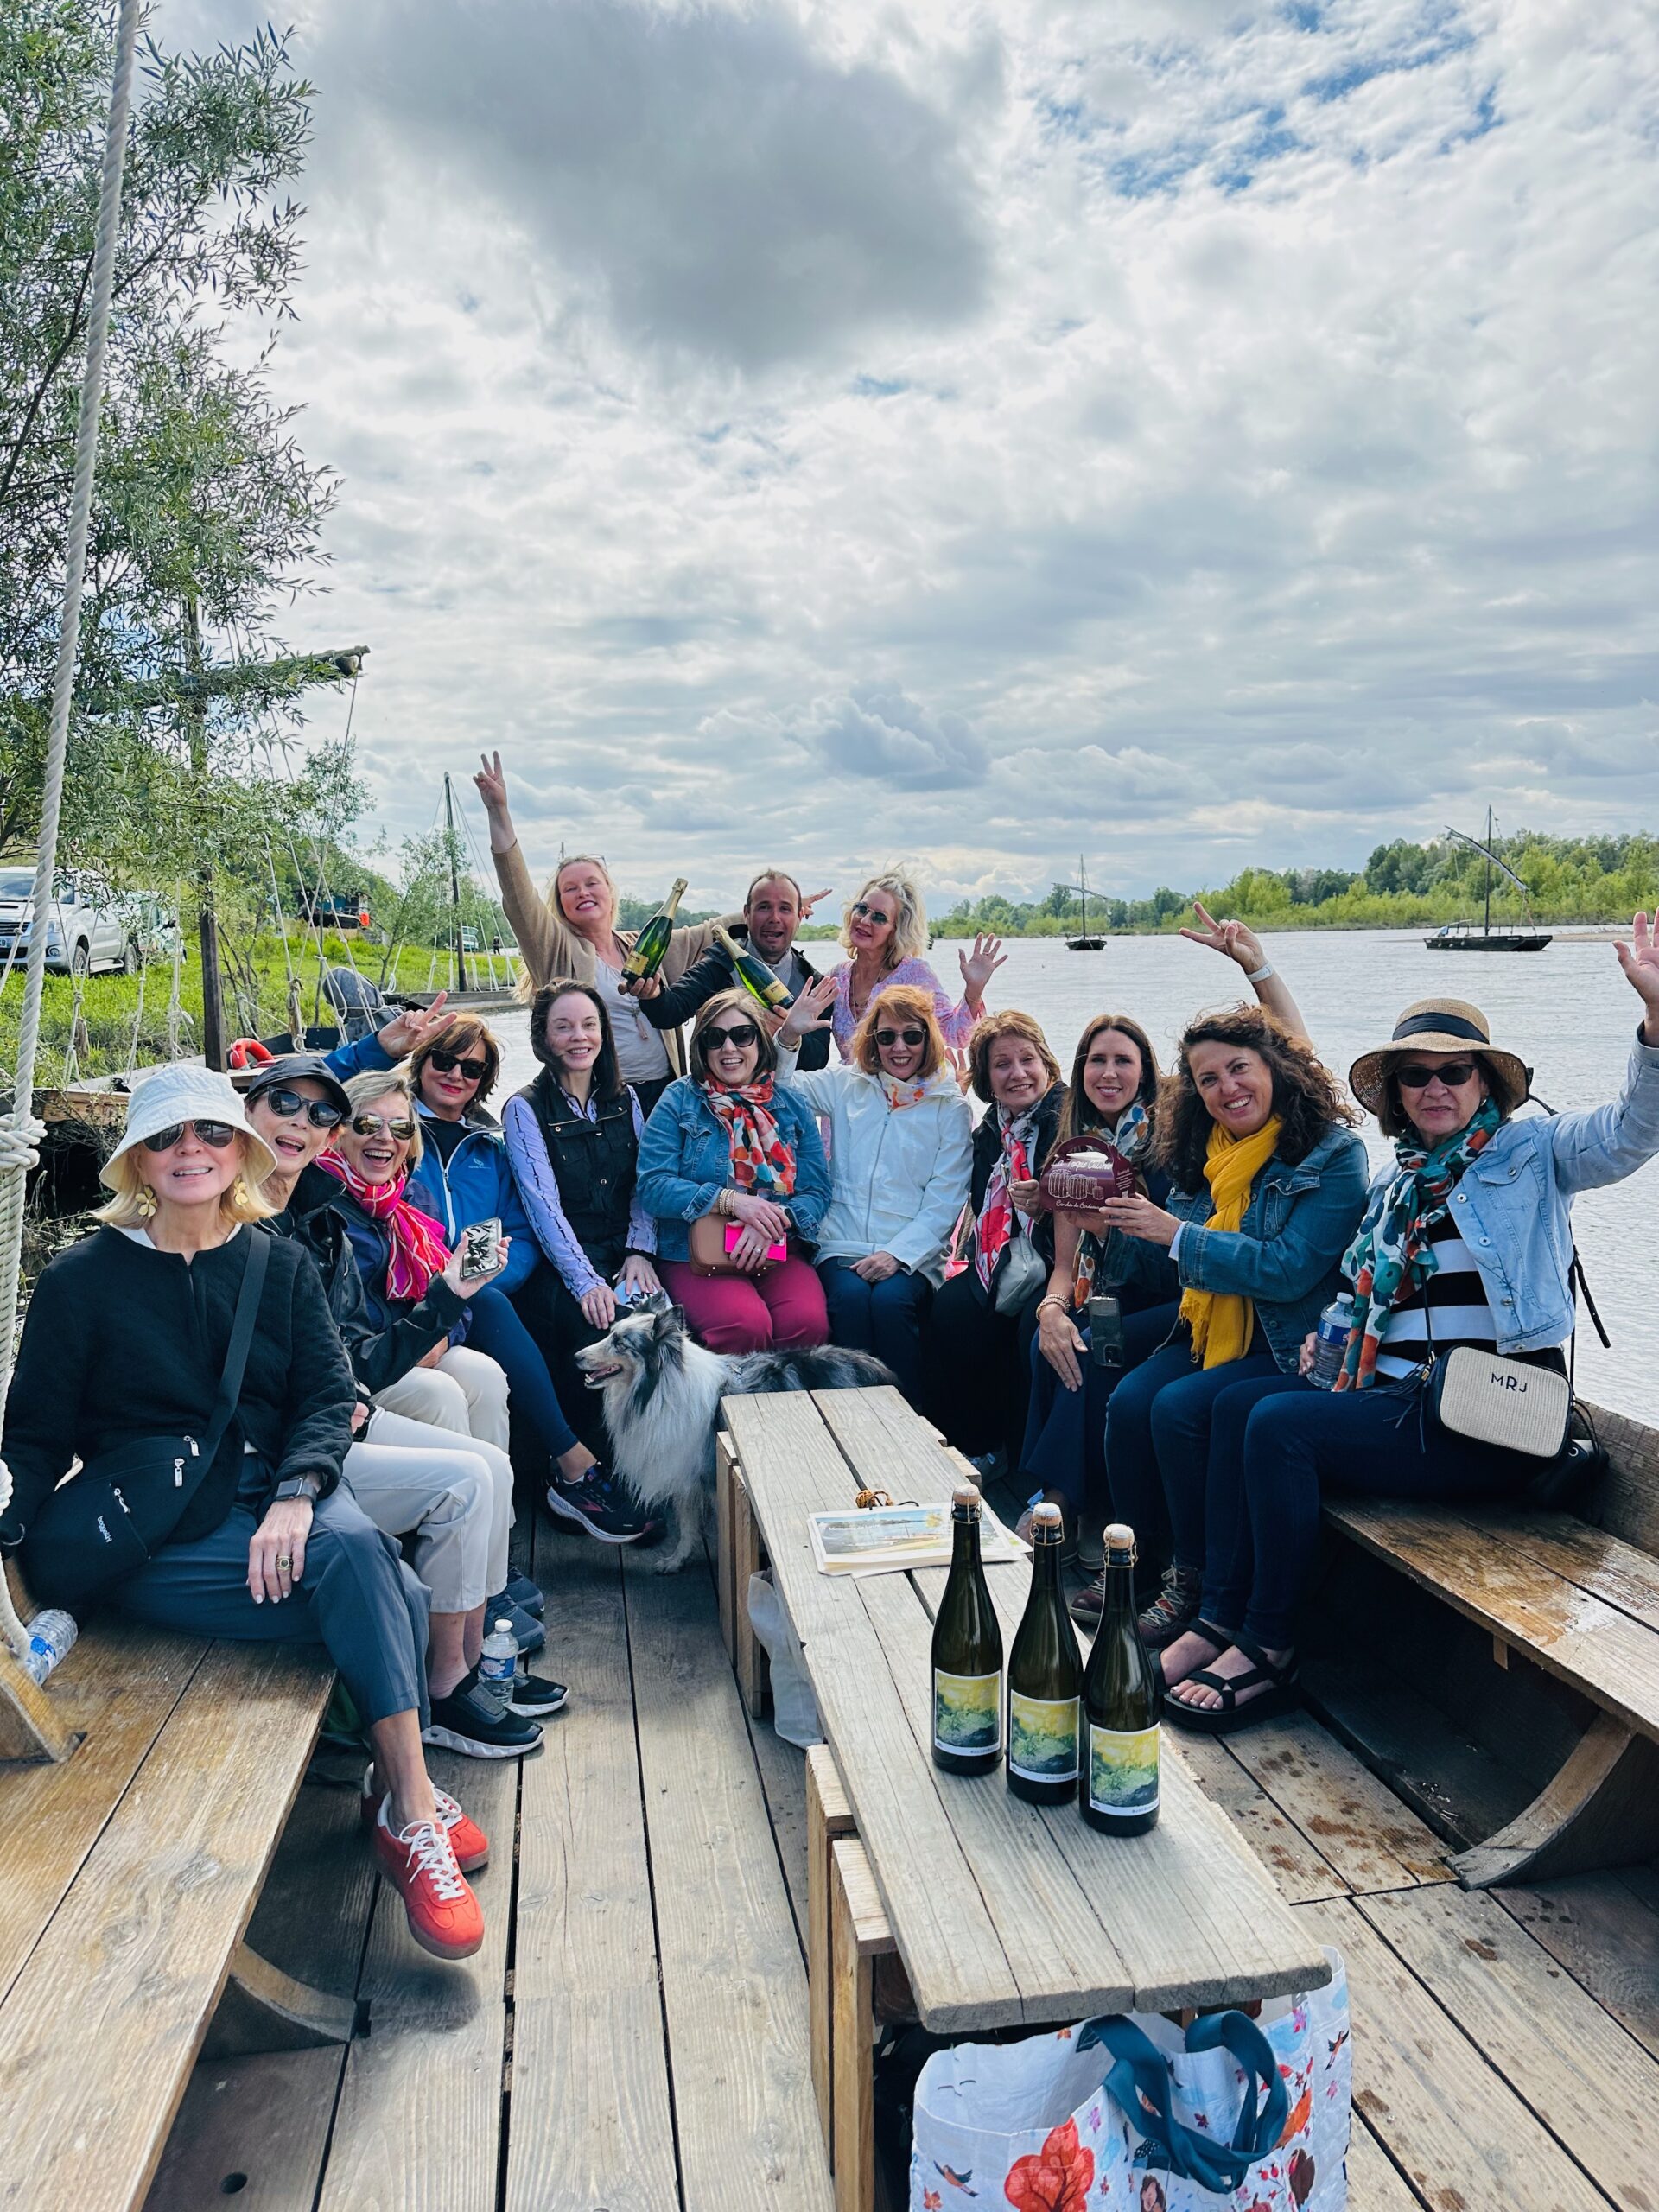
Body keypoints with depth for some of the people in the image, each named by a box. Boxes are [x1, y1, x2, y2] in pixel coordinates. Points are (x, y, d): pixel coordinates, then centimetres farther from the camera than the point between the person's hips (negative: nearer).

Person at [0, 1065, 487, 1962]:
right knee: (389, 1597, -27)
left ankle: (408, 1809, -19)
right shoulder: (81, 1280, 0)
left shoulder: (280, 1264, 9)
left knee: (360, 1552, -31)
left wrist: (296, 1494, -18)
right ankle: (408, 1809, -13)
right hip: (153, 1536, -3)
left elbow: (328, 1393, 2)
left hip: (275, 1493, 3)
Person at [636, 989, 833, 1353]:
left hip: (778, 1253, 2)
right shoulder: (679, 1100, 5)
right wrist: (731, 1201, -16)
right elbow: (652, 1186, -6)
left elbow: (816, 1191, 5)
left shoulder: (791, 1105, 12)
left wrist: (774, 1222, -15)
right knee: (745, 1325, -30)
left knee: (808, 1323, -27)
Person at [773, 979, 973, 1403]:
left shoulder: (950, 1108, 6)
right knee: (850, 1297, -31)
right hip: (842, 1246, 1)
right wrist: (788, 1035, -3)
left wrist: (898, 1254, -13)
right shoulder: (845, 1086, 12)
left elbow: (943, 1201, 0)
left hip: (912, 1255, -1)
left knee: (891, 1299, -31)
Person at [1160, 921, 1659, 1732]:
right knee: (1238, 1405, -6)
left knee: (1279, 1424, -22)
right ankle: (1218, 1620, -5)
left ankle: (1268, 1649, -11)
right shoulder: (1394, 1185, 20)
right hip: (1396, 1395, 8)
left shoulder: (1531, 1149, 1)